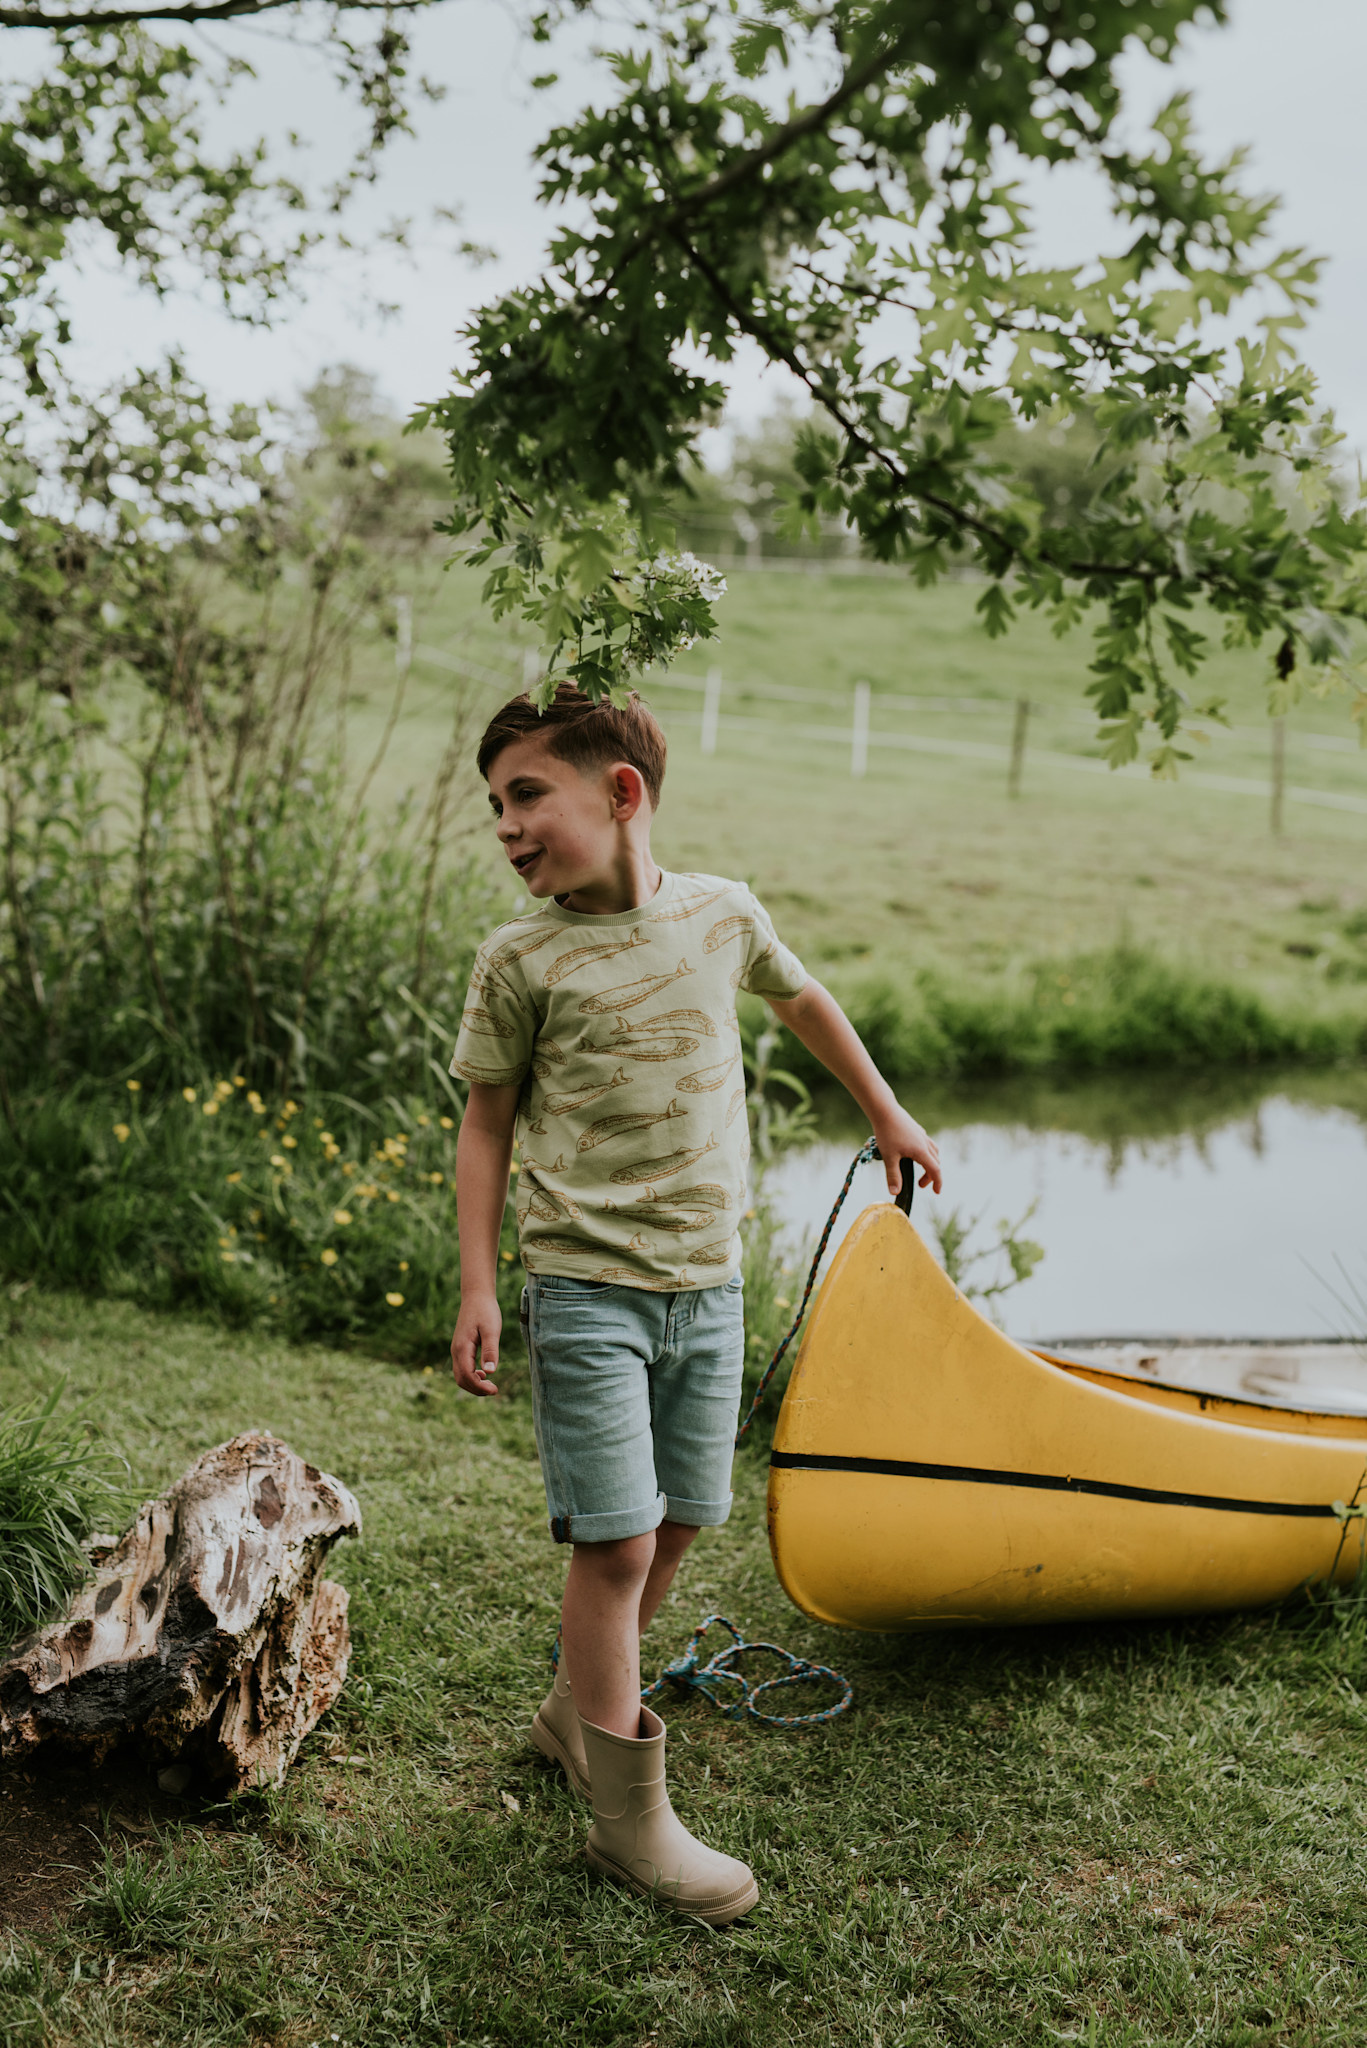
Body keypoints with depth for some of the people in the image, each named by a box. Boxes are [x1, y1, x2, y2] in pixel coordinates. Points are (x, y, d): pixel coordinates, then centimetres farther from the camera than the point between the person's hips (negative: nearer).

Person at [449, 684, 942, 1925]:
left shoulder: (724, 915, 1)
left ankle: (576, 1713, 35)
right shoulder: (521, 961, -7)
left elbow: (803, 999, 21)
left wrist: (887, 1115, 29)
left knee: (676, 1528, 12)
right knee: (616, 1542, -6)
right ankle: (630, 1818, 9)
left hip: (708, 1285, 4)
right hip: (588, 1286, -4)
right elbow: (487, 1123, 1)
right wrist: (477, 1287, -5)